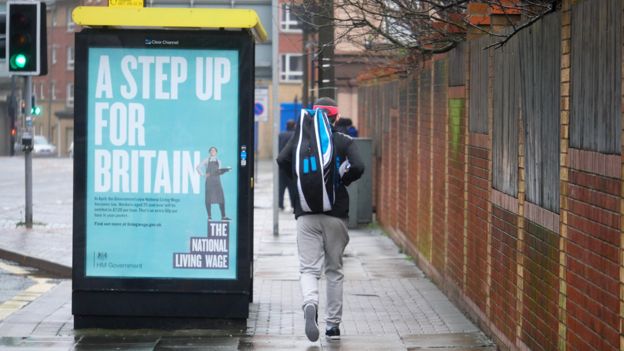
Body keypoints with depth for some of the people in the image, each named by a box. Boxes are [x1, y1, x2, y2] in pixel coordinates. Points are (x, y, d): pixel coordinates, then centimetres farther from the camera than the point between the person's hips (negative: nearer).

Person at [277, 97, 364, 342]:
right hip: (336, 214, 0)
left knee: (308, 268, -1)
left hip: (306, 214, 0)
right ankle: (333, 325, 15)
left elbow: (282, 160, -9)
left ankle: (310, 304, -32)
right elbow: (357, 168, -12)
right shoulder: (343, 141, 1)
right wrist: (341, 181, 7)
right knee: (334, 270, 12)